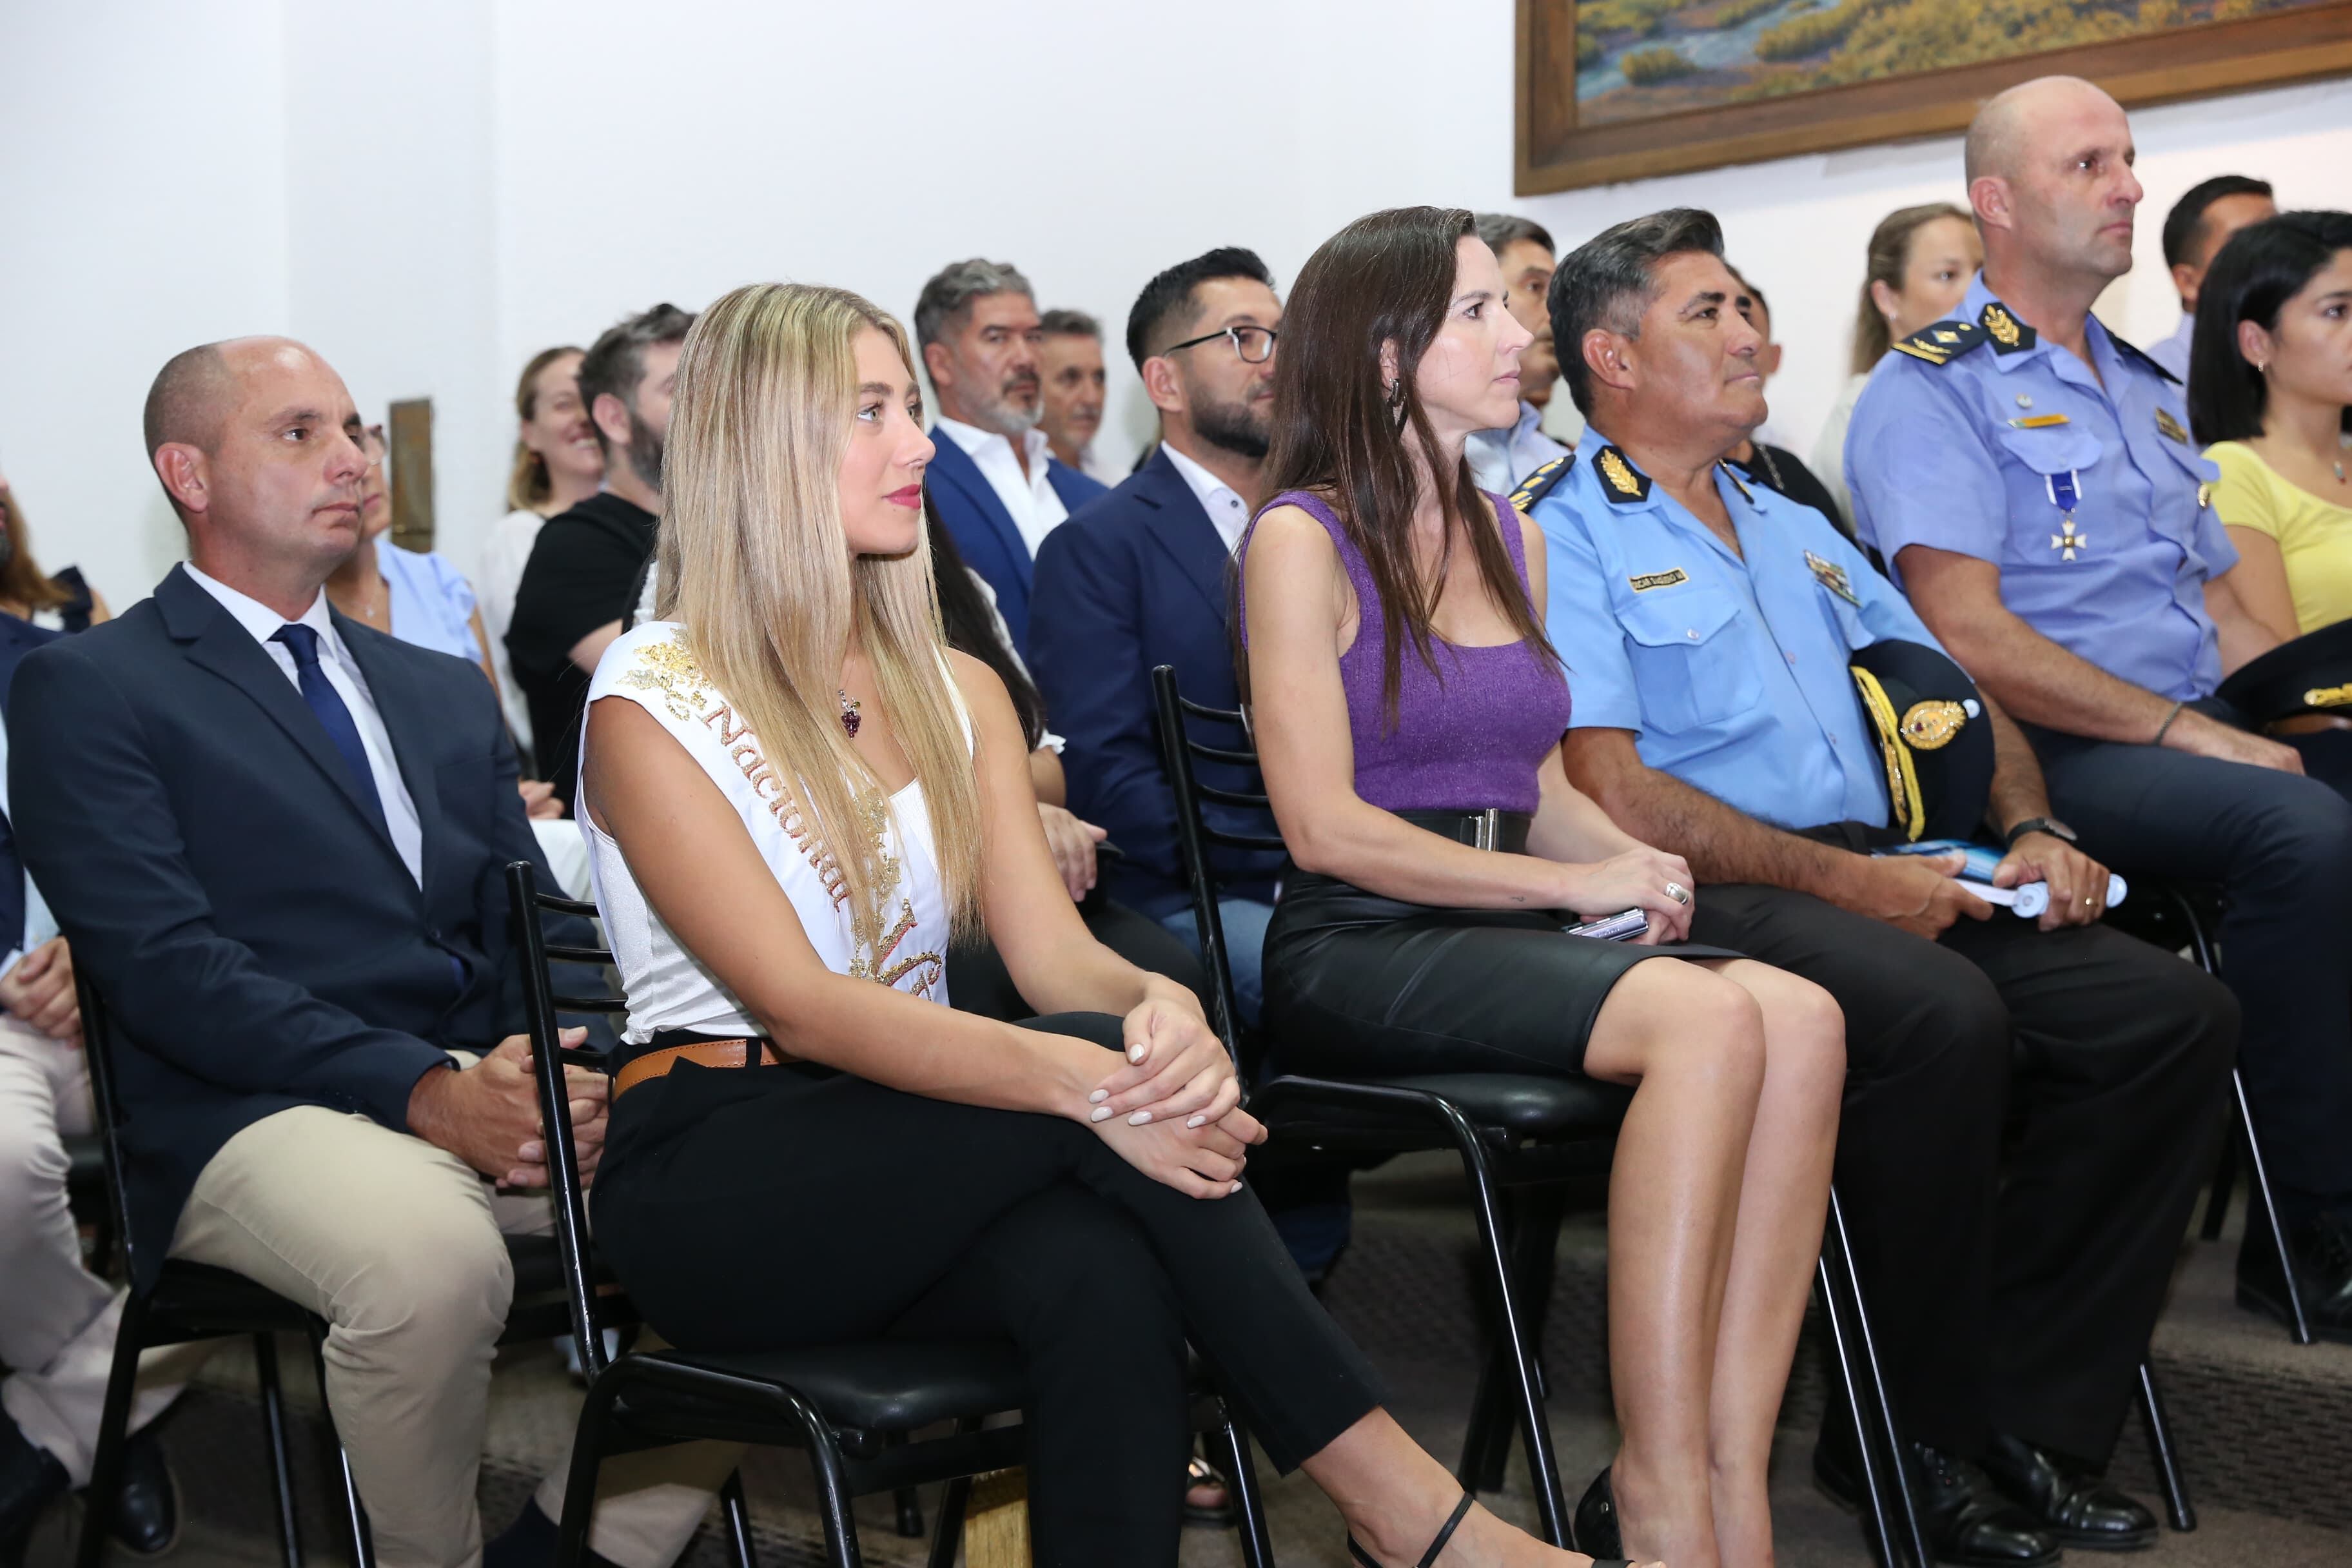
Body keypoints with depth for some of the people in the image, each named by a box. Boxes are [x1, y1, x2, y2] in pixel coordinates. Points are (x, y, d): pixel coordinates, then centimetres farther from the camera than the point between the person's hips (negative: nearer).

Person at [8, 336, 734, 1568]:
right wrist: (424, 1089, -20)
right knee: (432, 1259, -37)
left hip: (494, 1091, 6)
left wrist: (568, 1067, -7)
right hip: (261, 1117, -5)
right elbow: (161, 961, -9)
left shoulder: (447, 692, 24)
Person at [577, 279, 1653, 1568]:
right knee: (1096, 1054, -30)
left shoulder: (955, 689, 13)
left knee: (1102, 1270, -33)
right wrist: (1082, 1077, -33)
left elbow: (1053, 950, 0)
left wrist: (1162, 1007, -26)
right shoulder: (650, 702, -7)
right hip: (711, 1181, -5)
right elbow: (798, 1006, -18)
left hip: (911, 1149, 5)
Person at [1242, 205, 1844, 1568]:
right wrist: (1574, 884, -12)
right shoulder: (1303, 540, -3)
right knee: (1711, 1016, -31)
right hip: (1356, 949, -6)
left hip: (1508, 934, 6)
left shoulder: (1512, 537, 19)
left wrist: (1635, 860, 0)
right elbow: (1325, 827, -11)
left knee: (1803, 1015, -24)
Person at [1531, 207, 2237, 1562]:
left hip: (1888, 880, 8)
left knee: (2176, 1013, -12)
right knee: (1942, 1016, -35)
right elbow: (1611, 791, -12)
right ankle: (1910, 1436, -16)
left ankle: (2031, 1411, -7)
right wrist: (1842, 881, -16)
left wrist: (2029, 829, 7)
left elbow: (1954, 694, 28)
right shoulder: (1565, 539, 0)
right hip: (1711, 900, -8)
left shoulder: (1799, 532, 27)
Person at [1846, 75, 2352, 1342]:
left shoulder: (2149, 392, 25)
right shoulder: (1930, 392, -2)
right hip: (2049, 760, -7)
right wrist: (2189, 734, -16)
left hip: (2200, 736, 8)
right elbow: (1970, 636, -14)